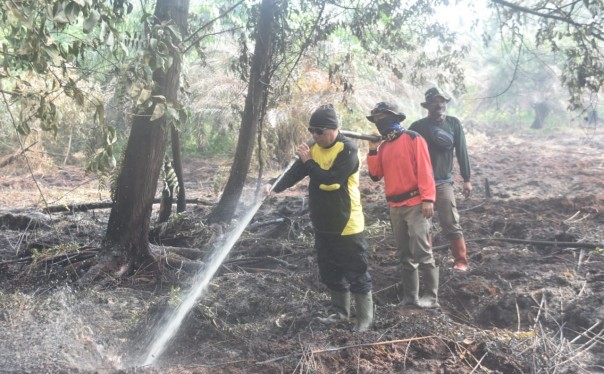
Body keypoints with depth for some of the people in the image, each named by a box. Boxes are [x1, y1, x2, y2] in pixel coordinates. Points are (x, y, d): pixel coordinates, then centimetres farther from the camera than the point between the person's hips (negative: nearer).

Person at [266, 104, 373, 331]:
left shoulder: (348, 149, -18)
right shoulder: (314, 148, 5)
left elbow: (330, 180, -27)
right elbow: (295, 172, -1)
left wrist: (308, 161, -17)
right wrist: (274, 188, -16)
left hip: (347, 226, -8)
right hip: (323, 225, 8)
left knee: (357, 273, 4)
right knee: (330, 272, 18)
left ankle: (365, 317, 17)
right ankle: (340, 311, 33)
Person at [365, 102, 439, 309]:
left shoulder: (413, 138, -5)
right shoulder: (383, 146, 14)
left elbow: (425, 170, -12)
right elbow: (375, 175, 8)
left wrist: (427, 198, -19)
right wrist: (372, 150, -2)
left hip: (415, 204, -7)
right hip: (395, 207, 7)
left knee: (421, 251, -9)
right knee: (404, 254, 10)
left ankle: (431, 296, -1)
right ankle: (410, 296, 17)